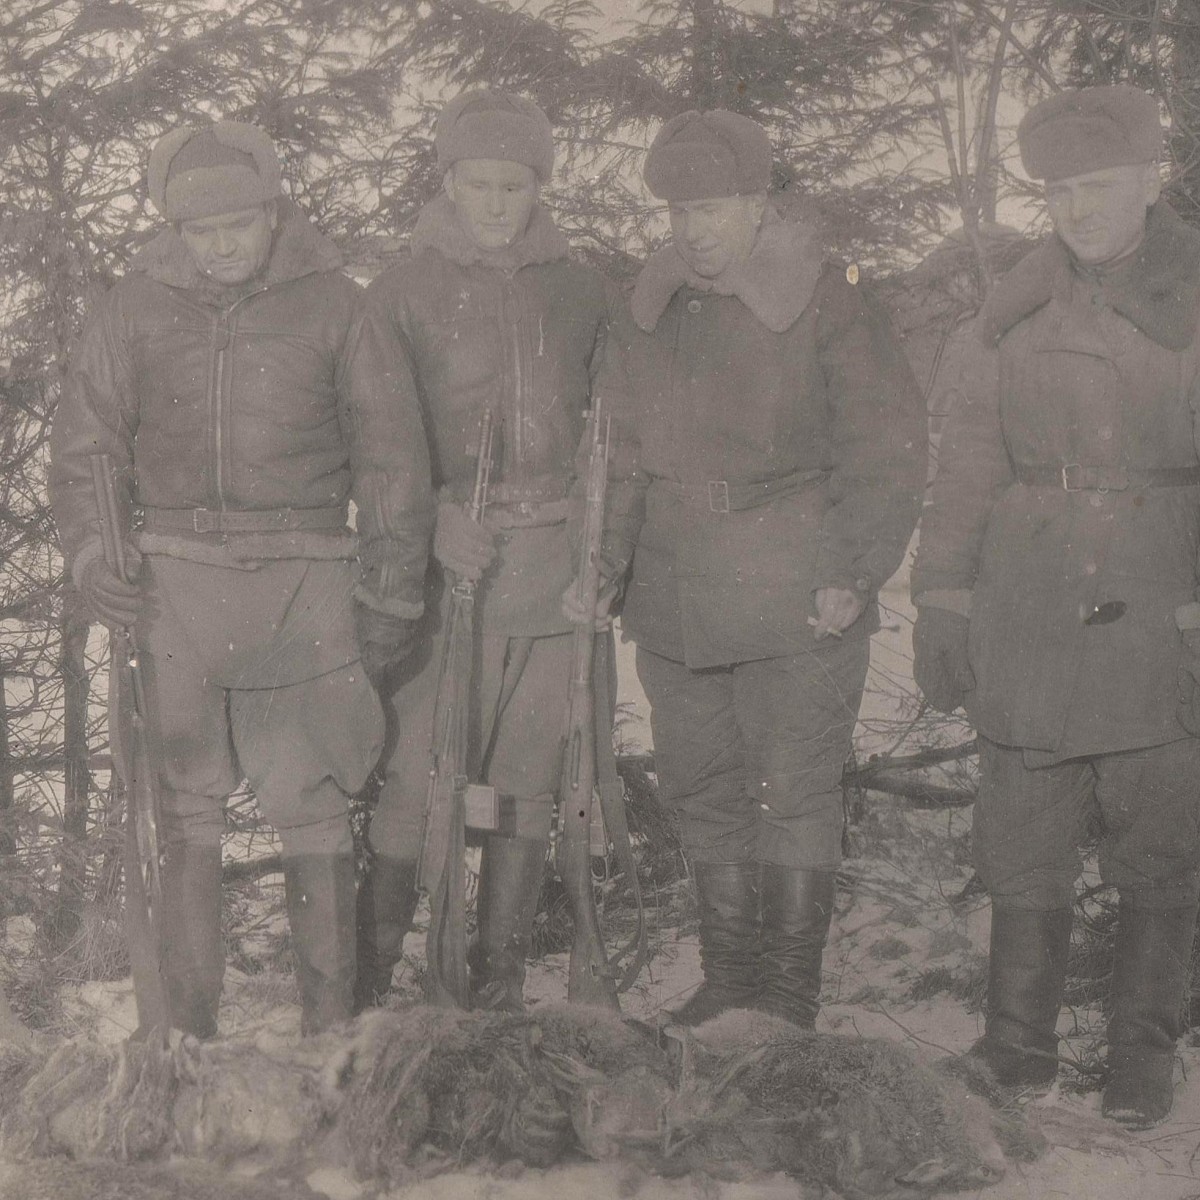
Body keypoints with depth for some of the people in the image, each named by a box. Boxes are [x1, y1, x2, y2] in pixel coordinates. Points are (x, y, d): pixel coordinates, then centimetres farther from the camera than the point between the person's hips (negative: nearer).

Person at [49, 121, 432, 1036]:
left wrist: (390, 592, 5)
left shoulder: (334, 306, 3)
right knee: (184, 811, 5)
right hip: (174, 583, 2)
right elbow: (83, 446, 14)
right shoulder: (136, 309, 7)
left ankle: (331, 1024, 8)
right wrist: (91, 553, -1)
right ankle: (186, 1027, 13)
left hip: (303, 583, -1)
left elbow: (391, 458, 7)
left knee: (315, 808, -1)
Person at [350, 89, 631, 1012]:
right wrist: (434, 516, -17)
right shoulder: (406, 292, 4)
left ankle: (500, 984, 15)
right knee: (414, 772, -7)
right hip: (443, 561, -2)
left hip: (555, 562, 3)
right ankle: (370, 981, 3)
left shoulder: (582, 292, 11)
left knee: (530, 779, 5)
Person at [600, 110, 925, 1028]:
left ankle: (789, 995, 8)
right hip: (674, 601, 5)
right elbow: (623, 446, 20)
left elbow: (889, 451, -4)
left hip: (799, 606, -5)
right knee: (703, 793, 11)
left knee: (794, 796, -2)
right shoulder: (649, 314, 10)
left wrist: (854, 574, -10)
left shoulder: (828, 308, -5)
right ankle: (729, 978, 24)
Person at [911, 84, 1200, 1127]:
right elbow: (971, 457, 10)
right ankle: (1020, 1050, 19)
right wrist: (943, 599, 6)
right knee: (1024, 849, 5)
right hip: (1029, 618, 2)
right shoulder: (1018, 308, 8)